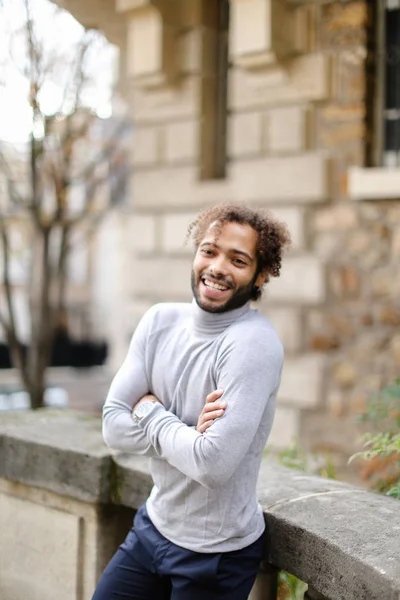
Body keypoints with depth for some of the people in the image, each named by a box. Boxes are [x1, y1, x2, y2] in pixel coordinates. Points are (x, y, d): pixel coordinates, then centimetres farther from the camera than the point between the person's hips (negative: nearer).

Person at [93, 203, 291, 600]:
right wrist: (186, 432, -21)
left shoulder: (253, 343, -23)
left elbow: (214, 464, -30)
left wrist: (150, 412, -15)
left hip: (216, 554, -6)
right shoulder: (161, 321, -3)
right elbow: (113, 427, -6)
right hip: (153, 524, 6)